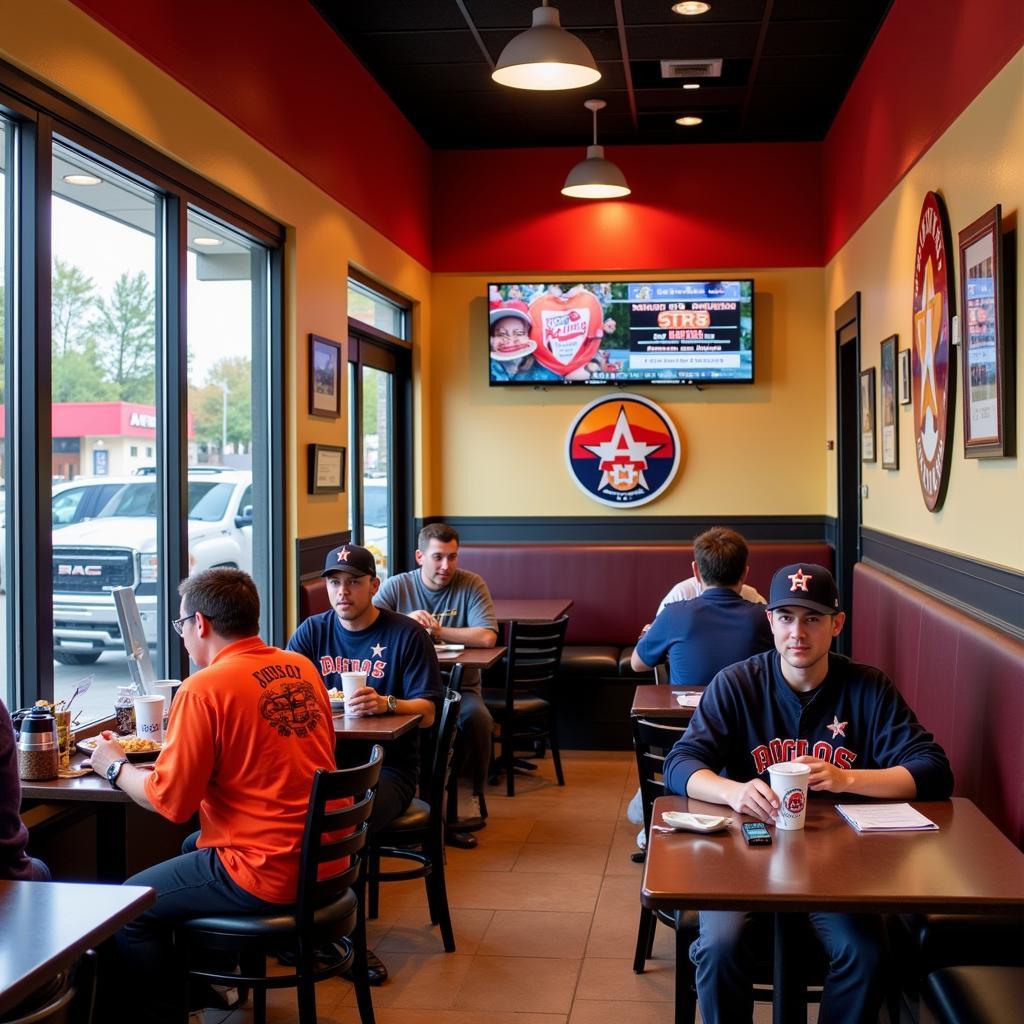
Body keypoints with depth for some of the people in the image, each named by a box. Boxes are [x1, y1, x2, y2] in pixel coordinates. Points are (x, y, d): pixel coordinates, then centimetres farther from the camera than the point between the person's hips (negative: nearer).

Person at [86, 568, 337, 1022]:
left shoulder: (204, 689, -17)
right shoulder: (302, 669, 5)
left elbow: (170, 801, -14)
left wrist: (115, 767, 5)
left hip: (267, 874, -8)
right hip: (324, 859, 8)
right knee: (193, 846, 33)